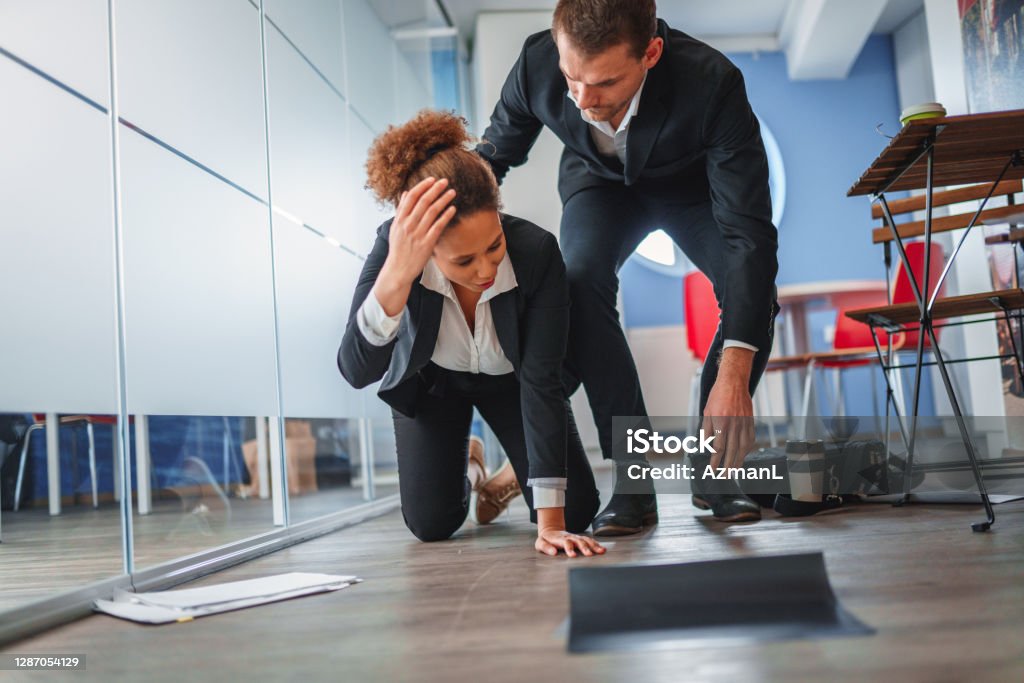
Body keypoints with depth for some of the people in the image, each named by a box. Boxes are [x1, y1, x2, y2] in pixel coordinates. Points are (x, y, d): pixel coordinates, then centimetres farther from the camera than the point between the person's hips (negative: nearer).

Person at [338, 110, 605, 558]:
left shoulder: (537, 251, -36)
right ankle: (467, 472, 31)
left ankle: (513, 472, 28)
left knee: (577, 511, -7)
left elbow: (542, 381, -34)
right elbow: (356, 371, -43)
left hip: (508, 378, 0)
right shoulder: (393, 247, -35)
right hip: (431, 380, 0)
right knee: (431, 525, -3)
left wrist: (551, 523, -36)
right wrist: (396, 275, -61)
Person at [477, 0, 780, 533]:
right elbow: (492, 159, -10)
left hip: (692, 185, -1)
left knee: (755, 290, -25)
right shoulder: (536, 64, -32)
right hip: (600, 184, 1)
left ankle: (713, 468, -3)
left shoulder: (711, 81, -40)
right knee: (581, 282, -29)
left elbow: (748, 232, -40)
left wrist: (734, 375, -46)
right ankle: (633, 479, -19)